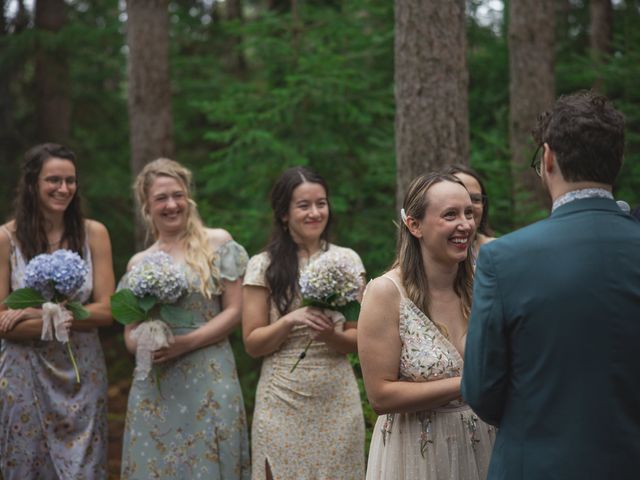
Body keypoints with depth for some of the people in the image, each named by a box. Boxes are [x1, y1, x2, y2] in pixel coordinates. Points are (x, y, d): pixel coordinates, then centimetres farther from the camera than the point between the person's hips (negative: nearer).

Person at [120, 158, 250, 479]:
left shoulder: (217, 243, 2)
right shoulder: (139, 263, 11)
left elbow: (234, 311, -2)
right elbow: (130, 332, 13)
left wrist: (185, 343, -13)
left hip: (209, 381, -3)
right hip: (155, 386, 3)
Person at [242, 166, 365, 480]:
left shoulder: (347, 260, 3)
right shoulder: (263, 266, -2)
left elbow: (358, 338, 5)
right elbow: (252, 344, -2)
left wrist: (331, 335, -16)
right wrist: (291, 320, -18)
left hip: (337, 400, 2)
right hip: (282, 401, -1)